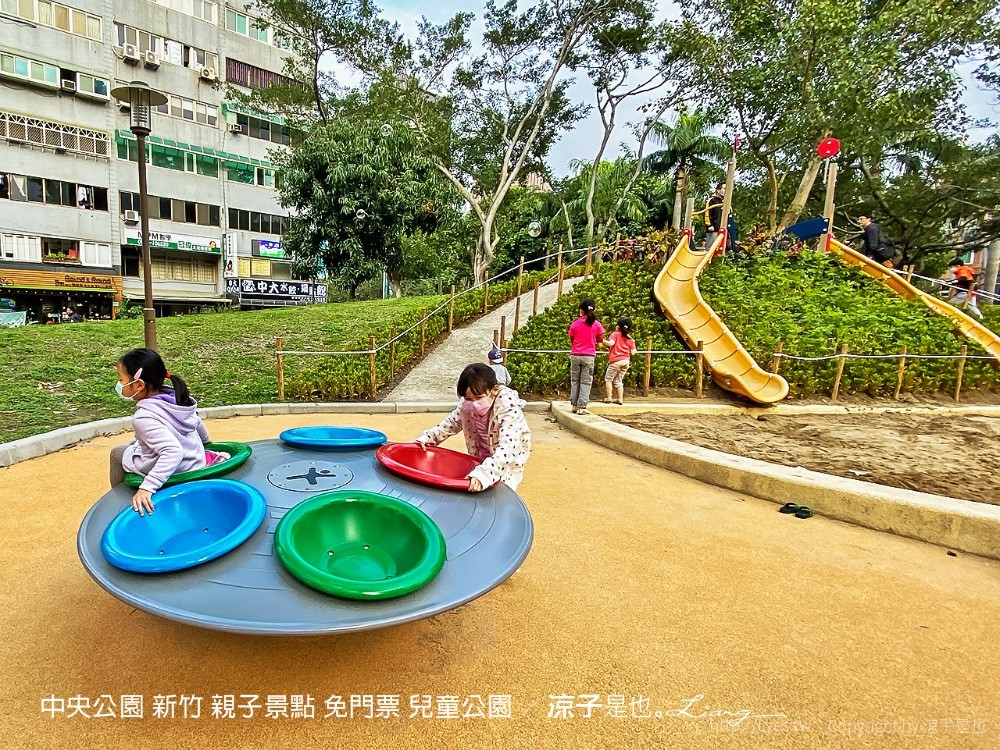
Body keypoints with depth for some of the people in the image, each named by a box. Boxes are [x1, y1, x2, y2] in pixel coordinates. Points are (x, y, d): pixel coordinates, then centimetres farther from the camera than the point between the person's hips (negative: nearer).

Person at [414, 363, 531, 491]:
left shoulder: (510, 409, -31)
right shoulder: (467, 405, -15)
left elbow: (507, 449, -42)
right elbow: (451, 423, 3)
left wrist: (482, 473, -56)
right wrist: (426, 438, -12)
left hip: (506, 465, -4)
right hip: (480, 460, 4)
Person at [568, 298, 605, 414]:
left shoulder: (575, 324, -2)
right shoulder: (596, 324, -2)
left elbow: (571, 340, 4)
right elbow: (600, 340, 4)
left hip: (575, 355, 1)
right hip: (589, 356, -1)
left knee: (574, 381, 13)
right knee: (586, 382, 3)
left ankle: (574, 405, 15)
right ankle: (582, 407, -3)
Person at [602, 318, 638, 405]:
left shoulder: (615, 334, -2)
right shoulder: (630, 339, 12)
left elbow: (611, 343, -19)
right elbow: (633, 352, 9)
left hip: (616, 361, -5)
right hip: (626, 361, 5)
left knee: (608, 379, 8)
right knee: (618, 380, 16)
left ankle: (608, 398, 3)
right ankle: (620, 399, 11)